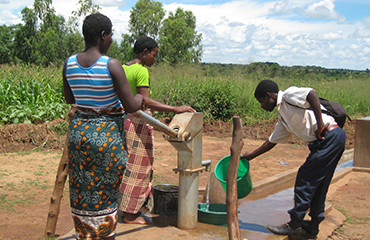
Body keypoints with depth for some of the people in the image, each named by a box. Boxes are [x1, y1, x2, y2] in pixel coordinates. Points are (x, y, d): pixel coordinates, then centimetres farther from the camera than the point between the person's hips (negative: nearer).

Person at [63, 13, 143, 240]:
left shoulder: (69, 63, -1)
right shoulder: (112, 65, -18)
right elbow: (131, 106, -17)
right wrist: (139, 98, 5)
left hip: (78, 130, 5)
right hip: (108, 135, -5)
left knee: (82, 191, 17)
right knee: (105, 194, 9)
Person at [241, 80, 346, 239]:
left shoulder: (289, 95, -4)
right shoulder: (282, 116, 22)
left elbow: (312, 93, -23)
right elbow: (271, 142, 29)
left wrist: (320, 125, -23)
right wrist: (251, 155, 35)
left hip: (331, 136, -9)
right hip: (331, 141, 9)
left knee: (305, 180, -4)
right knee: (318, 185, 14)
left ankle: (294, 227, 4)